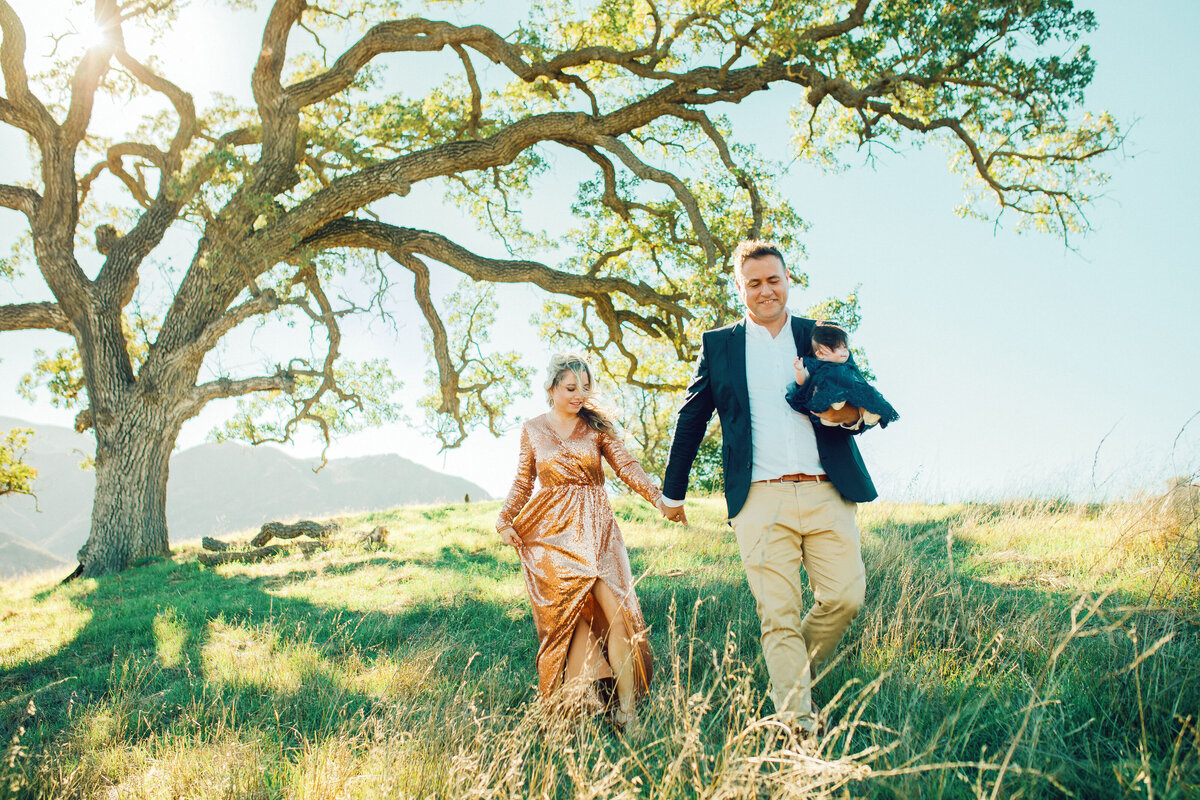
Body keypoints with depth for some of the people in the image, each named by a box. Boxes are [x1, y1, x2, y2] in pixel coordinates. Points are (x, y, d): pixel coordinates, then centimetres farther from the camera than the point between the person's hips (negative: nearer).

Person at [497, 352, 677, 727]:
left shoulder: (597, 426, 7)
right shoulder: (532, 430, 10)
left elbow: (627, 466, 0)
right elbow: (523, 482, 18)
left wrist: (659, 499, -14)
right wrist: (505, 520, 7)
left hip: (595, 527, -1)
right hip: (550, 529, 1)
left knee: (615, 608, -13)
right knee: (569, 609, -5)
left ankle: (626, 707, -9)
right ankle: (579, 696, 1)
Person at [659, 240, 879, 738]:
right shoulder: (717, 345, 13)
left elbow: (862, 399, 15)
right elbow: (691, 420, 18)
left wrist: (851, 413, -11)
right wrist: (672, 491, 21)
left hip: (827, 494, 2)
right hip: (761, 499, -2)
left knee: (845, 596, -5)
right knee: (778, 615, -6)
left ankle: (794, 676, 23)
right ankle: (799, 727, 1)